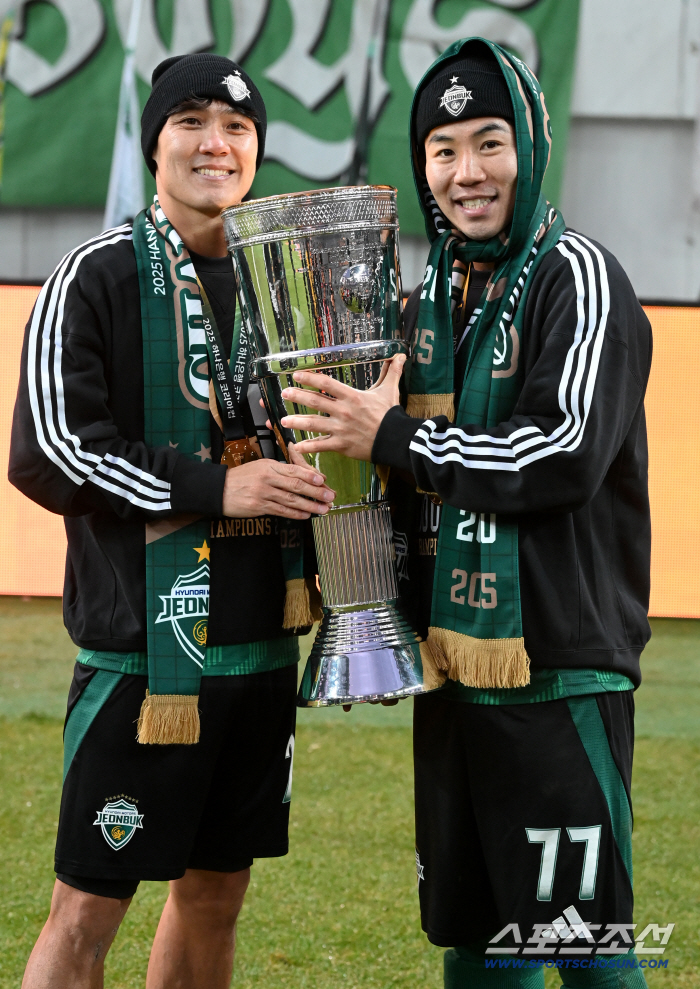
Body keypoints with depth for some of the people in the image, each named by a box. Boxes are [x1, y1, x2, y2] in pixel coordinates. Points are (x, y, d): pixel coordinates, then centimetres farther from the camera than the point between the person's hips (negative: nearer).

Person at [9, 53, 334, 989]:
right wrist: (214, 490, -16)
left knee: (216, 890, 13)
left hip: (261, 644, 6)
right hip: (145, 644, -6)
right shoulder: (100, 276, -4)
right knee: (88, 910, -6)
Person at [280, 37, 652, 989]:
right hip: (453, 667, 7)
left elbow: (566, 455, -19)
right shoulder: (431, 298, 16)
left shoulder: (578, 277, -7)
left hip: (561, 668, -7)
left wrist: (394, 439, -14)